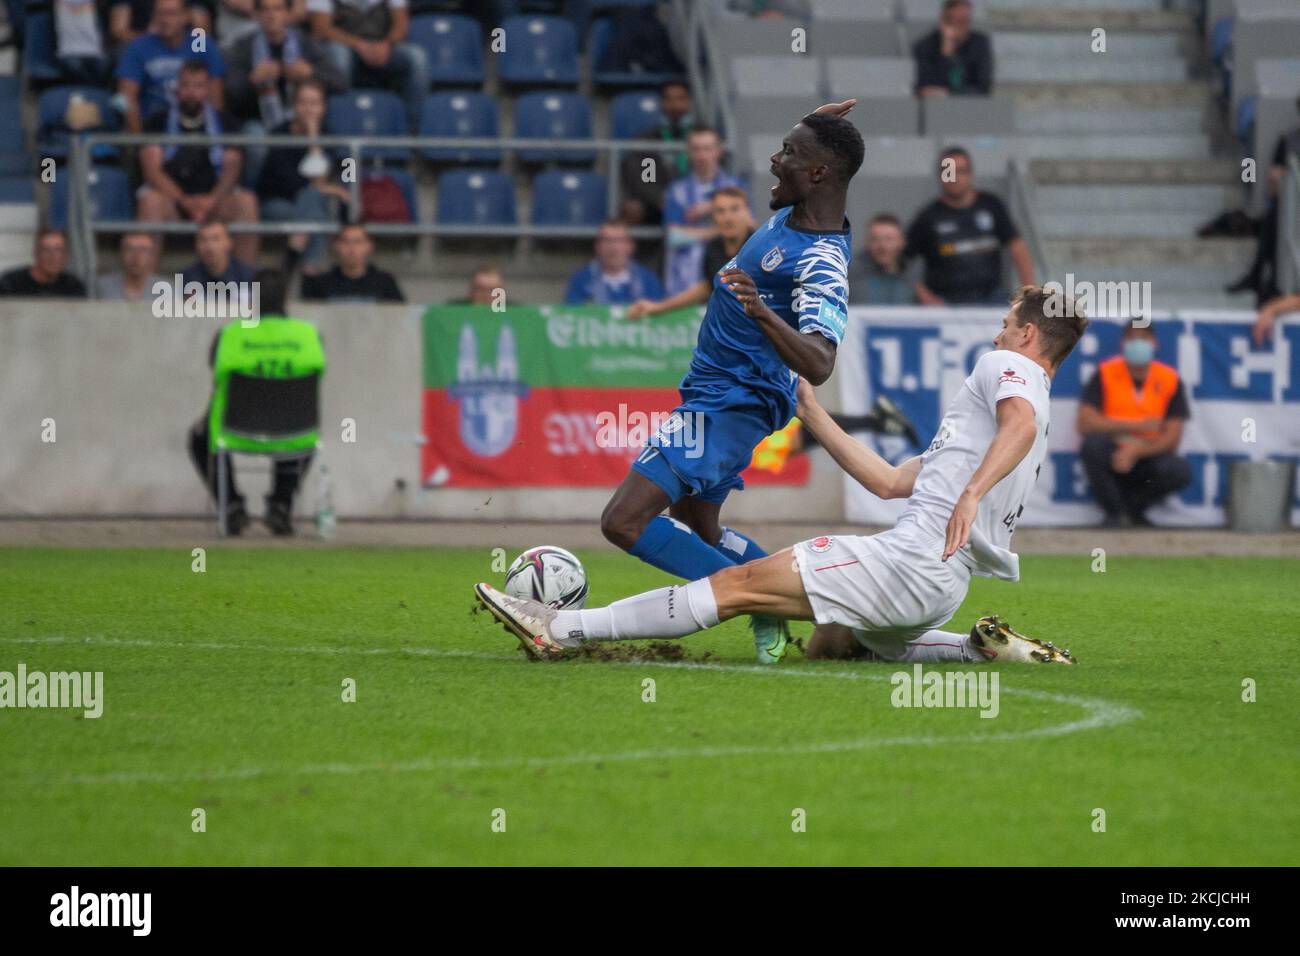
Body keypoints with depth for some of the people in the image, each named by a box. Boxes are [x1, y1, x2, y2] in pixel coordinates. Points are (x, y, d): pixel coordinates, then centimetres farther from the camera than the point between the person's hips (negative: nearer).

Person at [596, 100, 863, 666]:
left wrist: (761, 312, -52)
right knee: (698, 532, 22)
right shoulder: (792, 215, 3)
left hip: (726, 406, -10)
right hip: (724, 400, 10)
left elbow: (819, 365, -39)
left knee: (624, 522, -19)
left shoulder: (821, 263, -25)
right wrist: (812, 130, 15)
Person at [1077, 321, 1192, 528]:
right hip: (1112, 455, -1)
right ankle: (1113, 513, -11)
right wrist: (1137, 426, -17)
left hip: (1149, 457, 1)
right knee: (1092, 443, -33)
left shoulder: (1170, 379, -2)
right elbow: (1085, 423, -14)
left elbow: (1172, 438, -6)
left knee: (1181, 471, -29)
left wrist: (1135, 452, -23)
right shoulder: (1105, 373, -4)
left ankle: (1133, 507, 1)